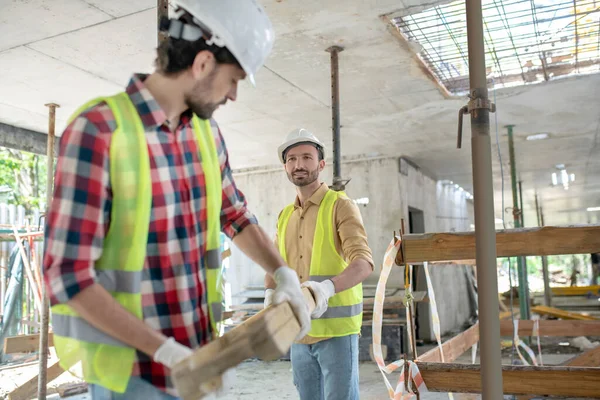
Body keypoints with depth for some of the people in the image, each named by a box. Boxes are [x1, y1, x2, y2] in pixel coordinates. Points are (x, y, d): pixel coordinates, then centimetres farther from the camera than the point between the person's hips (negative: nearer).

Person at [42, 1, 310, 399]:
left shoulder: (206, 131, 2)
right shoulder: (97, 130, -20)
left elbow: (236, 216, 16)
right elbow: (68, 277, -21)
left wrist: (285, 275, 2)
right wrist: (166, 351, -20)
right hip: (132, 367, -6)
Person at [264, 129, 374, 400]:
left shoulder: (340, 206, -6)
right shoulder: (285, 217, 14)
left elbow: (363, 262, -18)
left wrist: (328, 287, -37)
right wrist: (270, 292, -7)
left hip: (336, 330, -6)